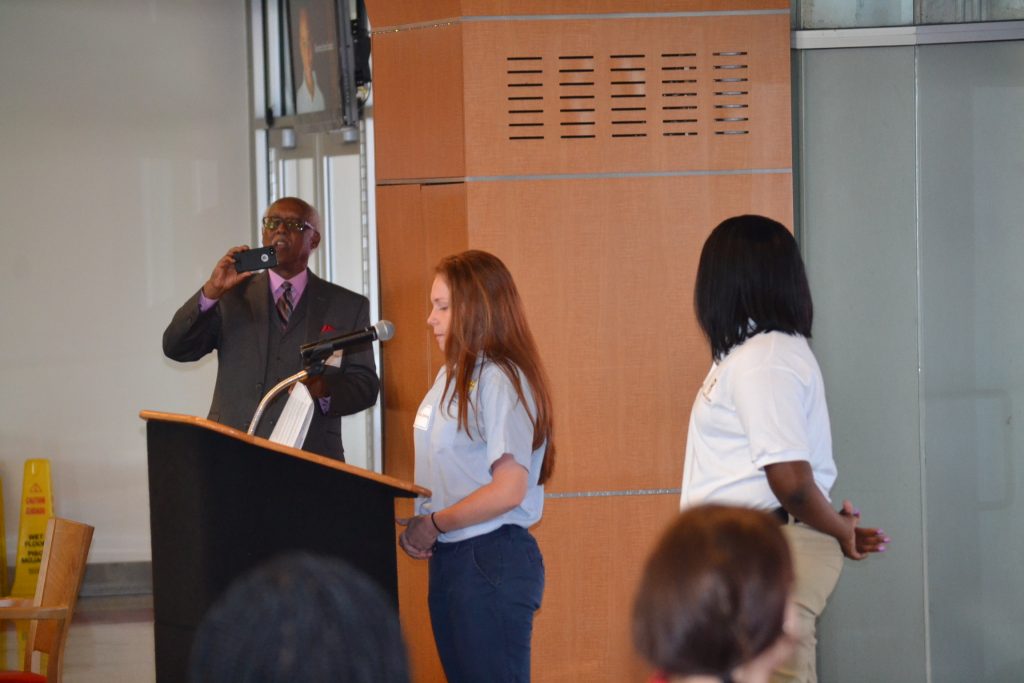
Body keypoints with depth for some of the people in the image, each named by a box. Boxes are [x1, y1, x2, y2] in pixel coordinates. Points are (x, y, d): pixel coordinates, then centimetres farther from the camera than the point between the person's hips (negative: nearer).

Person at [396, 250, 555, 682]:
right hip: (449, 558, 9)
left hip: (492, 561, -9)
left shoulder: (500, 381, -15)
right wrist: (419, 527, 0)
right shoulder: (452, 376, 12)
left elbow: (508, 490, -21)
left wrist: (434, 525, -12)